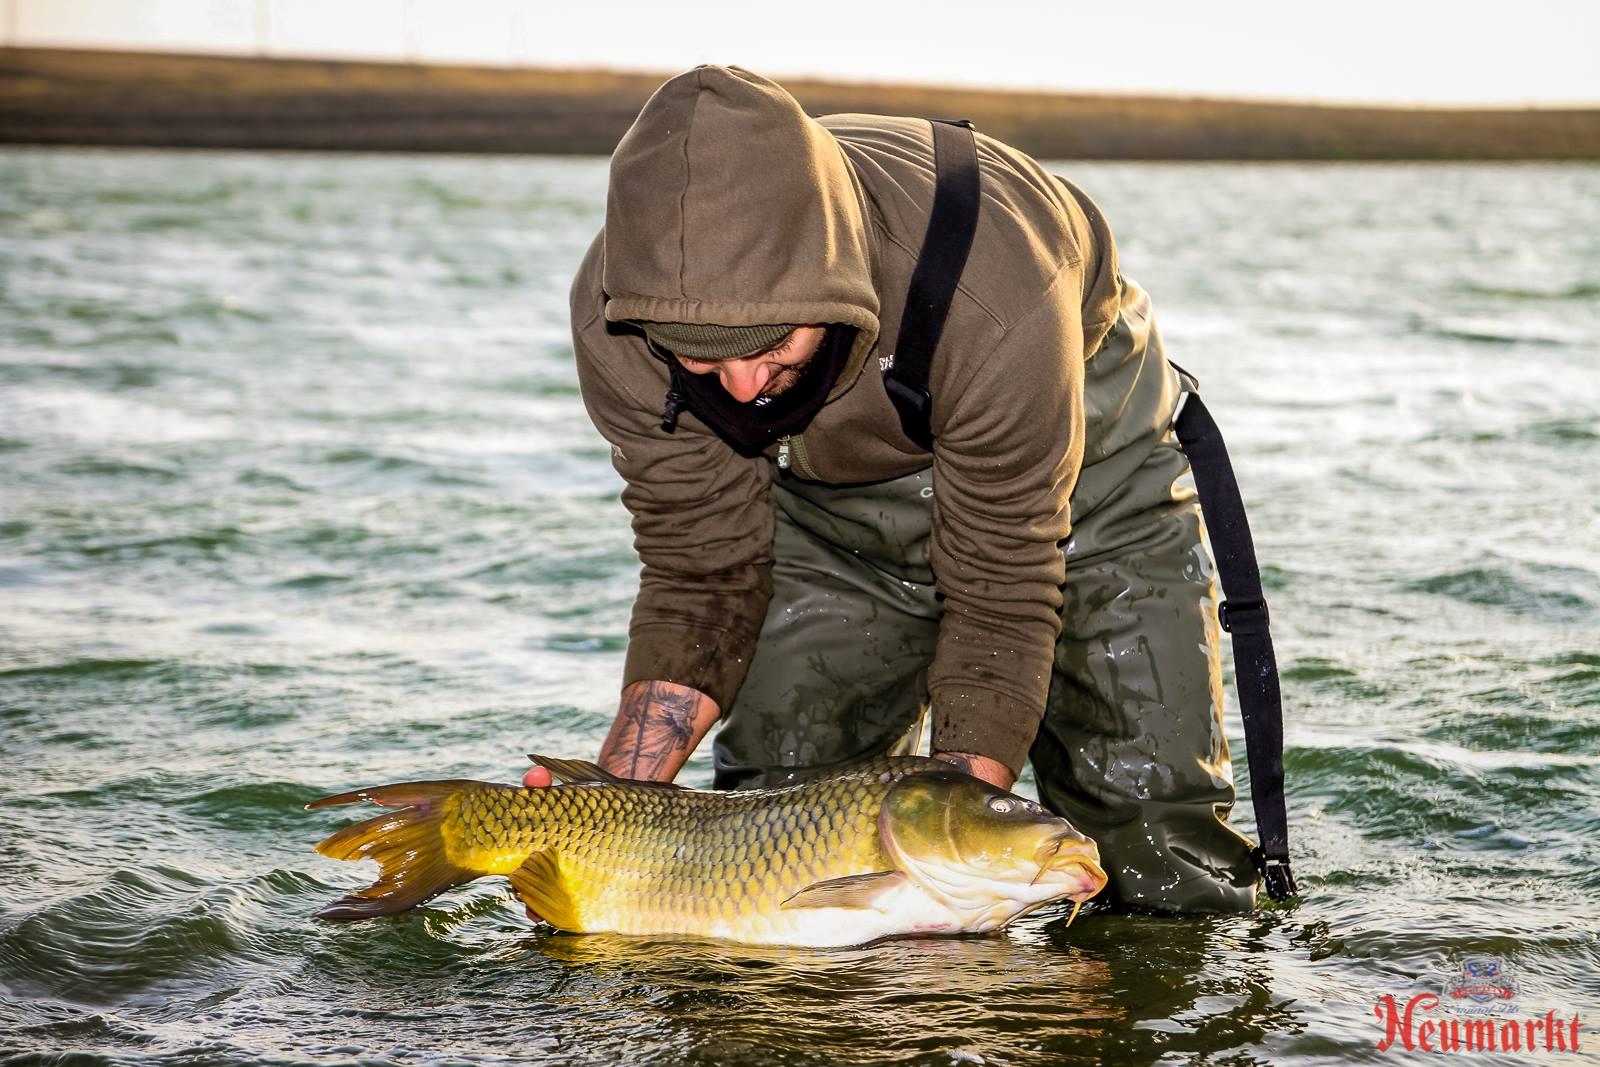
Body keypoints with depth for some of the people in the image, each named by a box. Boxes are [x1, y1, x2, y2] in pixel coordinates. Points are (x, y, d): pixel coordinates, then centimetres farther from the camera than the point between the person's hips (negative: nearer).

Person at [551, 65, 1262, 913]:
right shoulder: (618, 316, -31)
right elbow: (702, 575, -20)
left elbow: (1000, 598, -33)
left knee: (1168, 865, -10)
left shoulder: (989, 297, -44)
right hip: (836, 488, 3)